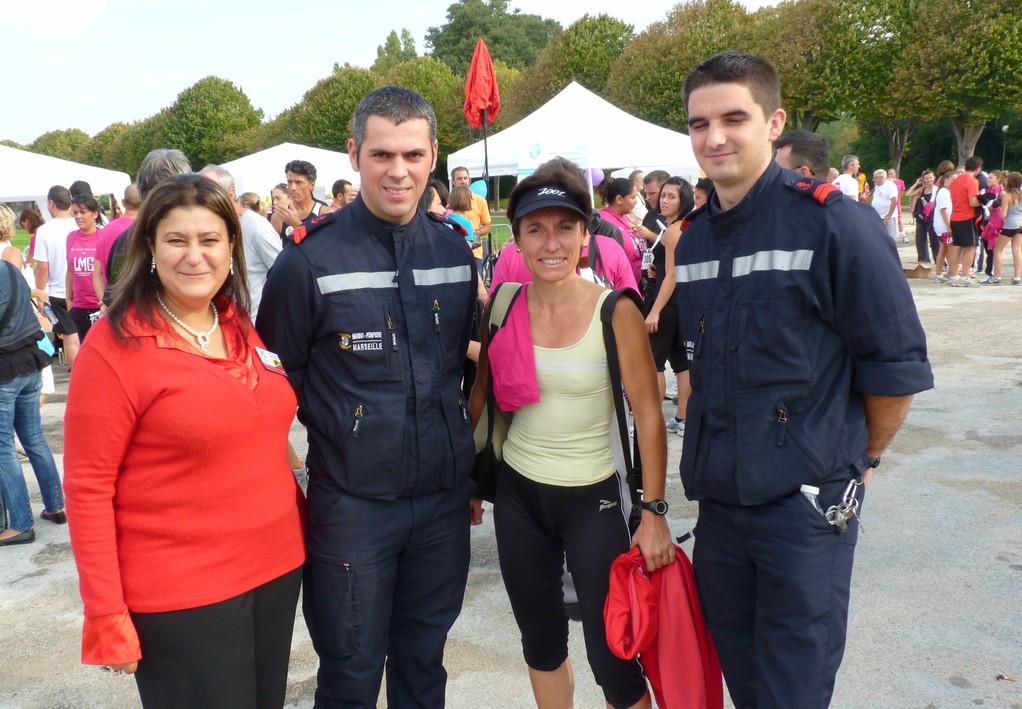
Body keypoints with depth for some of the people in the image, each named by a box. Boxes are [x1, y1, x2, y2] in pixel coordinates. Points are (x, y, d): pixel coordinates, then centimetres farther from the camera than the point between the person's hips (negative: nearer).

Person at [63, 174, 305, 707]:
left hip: (277, 567, 6)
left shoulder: (244, 329, 4)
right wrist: (106, 615, -14)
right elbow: (87, 487, -13)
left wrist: (292, 518, 11)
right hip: (180, 595, -6)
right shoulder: (115, 346, -13)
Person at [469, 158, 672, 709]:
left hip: (592, 498, -4)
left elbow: (649, 416, -11)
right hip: (517, 495, 4)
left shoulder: (615, 312, -14)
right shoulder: (503, 308, -3)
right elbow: (481, 398, 9)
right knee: (540, 640, 19)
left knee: (611, 654, 0)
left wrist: (654, 510, -13)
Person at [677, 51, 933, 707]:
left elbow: (896, 365, -9)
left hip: (806, 504, -6)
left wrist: (859, 459, 2)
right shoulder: (692, 238, 7)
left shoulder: (833, 221, -13)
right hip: (718, 499, 6)